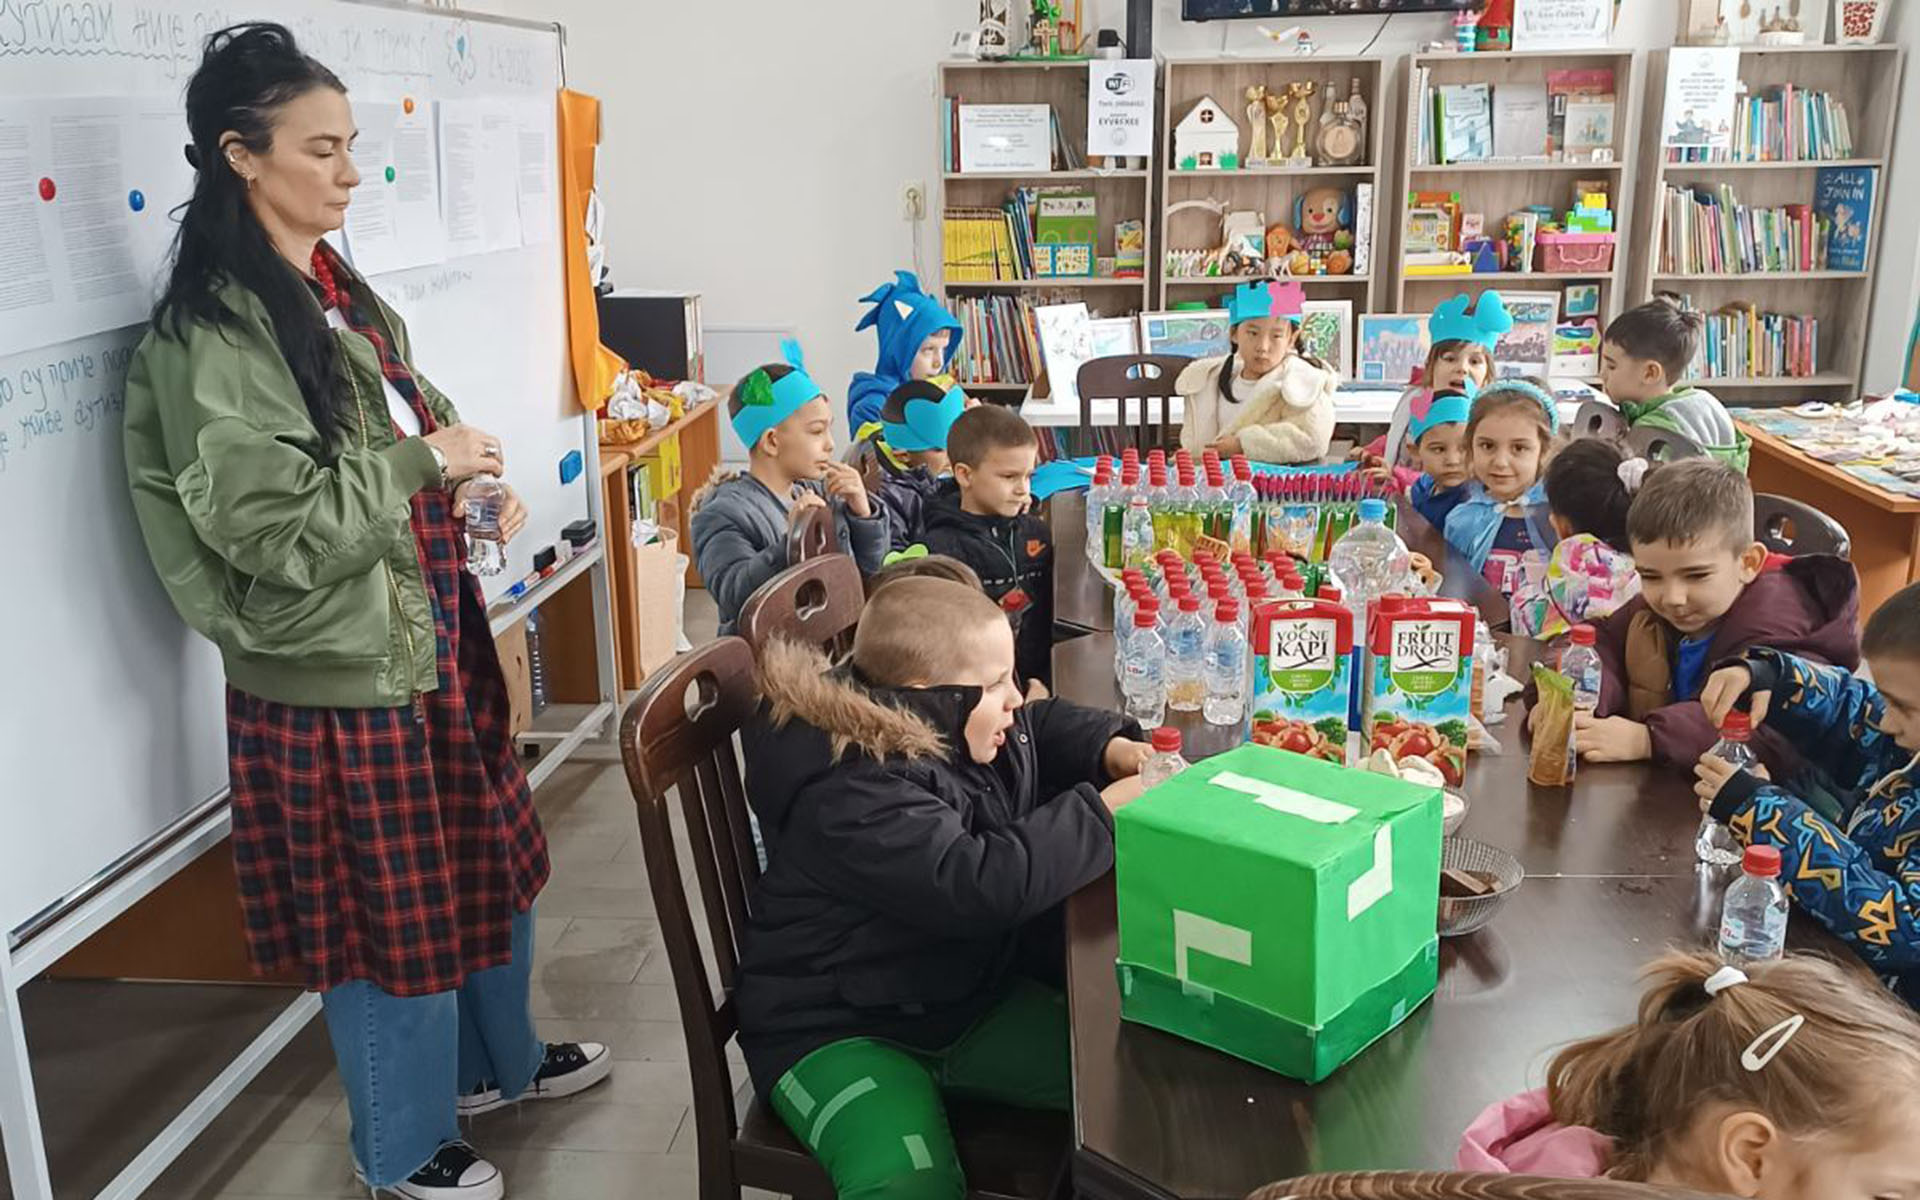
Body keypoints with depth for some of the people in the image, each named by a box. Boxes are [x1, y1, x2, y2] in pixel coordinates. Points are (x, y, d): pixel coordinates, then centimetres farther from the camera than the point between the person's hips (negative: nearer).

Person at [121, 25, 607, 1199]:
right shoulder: (216, 331, -18)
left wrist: (475, 484, 3)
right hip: (336, 674, -9)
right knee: (392, 912, 7)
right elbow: (276, 534, -23)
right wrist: (428, 460, -18)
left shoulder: (343, 291, 9)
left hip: (434, 638, 9)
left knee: (487, 859, 22)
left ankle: (498, 1058, 45)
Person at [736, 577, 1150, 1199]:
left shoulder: (954, 727, 0)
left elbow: (1045, 726, 20)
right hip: (838, 1030, -8)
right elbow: (980, 886, -38)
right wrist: (1105, 809, -28)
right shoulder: (847, 796, -29)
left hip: (970, 998, 8)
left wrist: (1118, 750, -2)